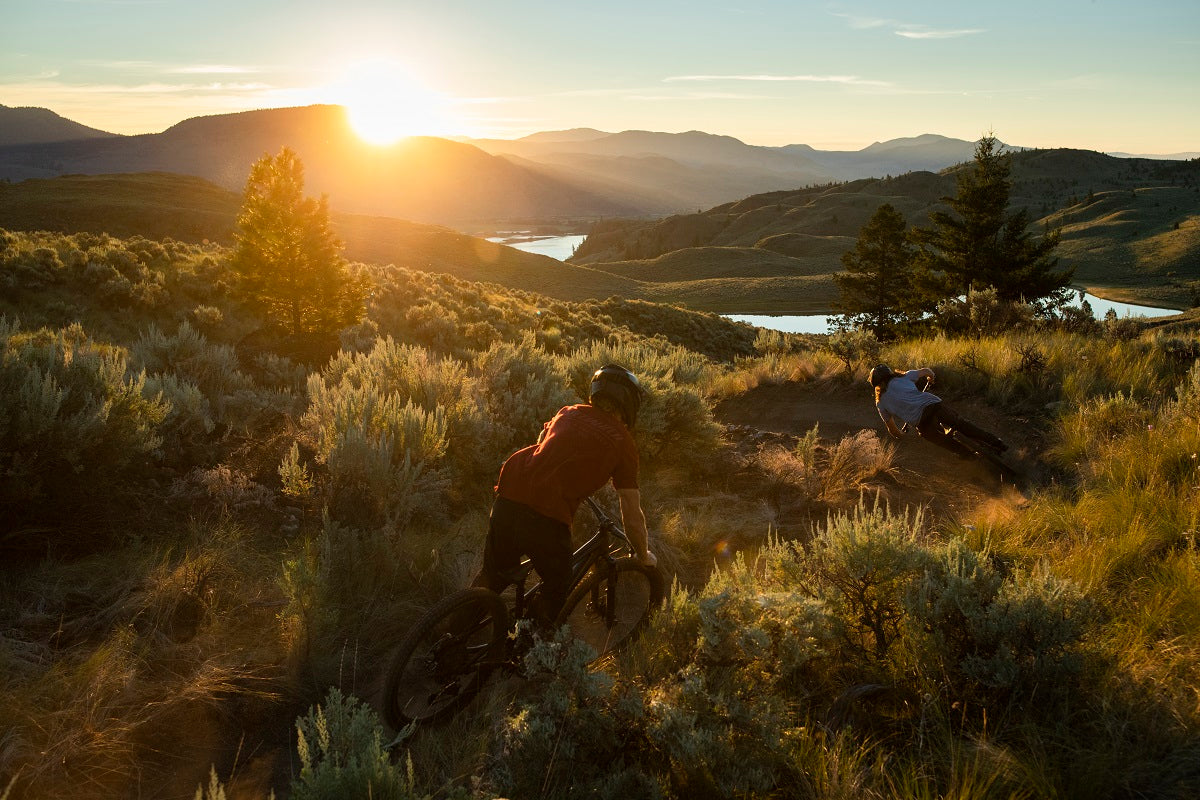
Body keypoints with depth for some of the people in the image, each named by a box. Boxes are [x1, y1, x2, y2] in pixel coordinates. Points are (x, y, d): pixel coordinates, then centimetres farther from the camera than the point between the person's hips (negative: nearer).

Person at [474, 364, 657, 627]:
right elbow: (632, 515, 9)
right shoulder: (623, 443, 7)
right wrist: (644, 556, 26)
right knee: (557, 591, 23)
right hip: (547, 519, -5)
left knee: (492, 577, 28)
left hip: (507, 499, 5)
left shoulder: (569, 413, 20)